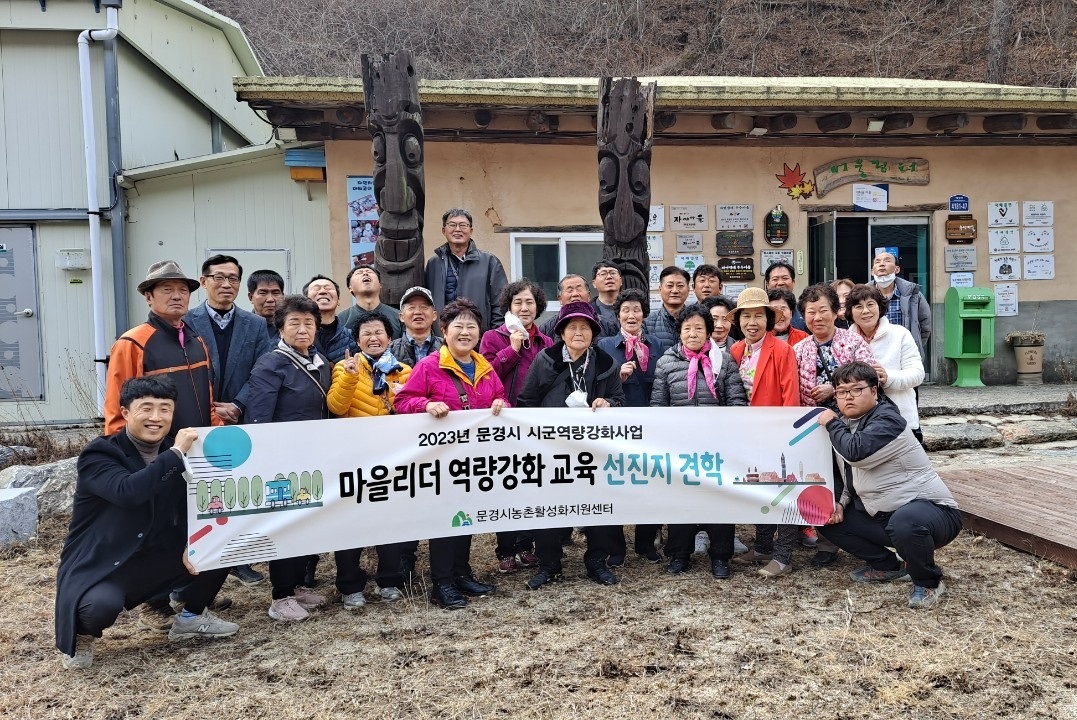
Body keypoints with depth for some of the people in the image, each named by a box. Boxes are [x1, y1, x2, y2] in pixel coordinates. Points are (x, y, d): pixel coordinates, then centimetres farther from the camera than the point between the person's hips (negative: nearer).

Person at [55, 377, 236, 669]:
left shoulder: (174, 454, 3)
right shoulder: (99, 454, -16)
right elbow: (126, 491, -36)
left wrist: (191, 544, -15)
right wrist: (176, 454, -33)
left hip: (154, 561, 6)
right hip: (98, 568, -6)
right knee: (102, 604, -37)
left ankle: (191, 617, 16)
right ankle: (80, 634, 1)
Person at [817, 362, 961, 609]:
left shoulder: (887, 420, -18)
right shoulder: (851, 424, 9)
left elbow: (856, 453, -35)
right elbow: (854, 472, 18)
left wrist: (831, 423, -18)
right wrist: (841, 502, 0)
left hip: (932, 510, -9)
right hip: (885, 515, 9)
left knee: (904, 522, -41)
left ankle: (928, 582, -10)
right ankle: (891, 566, 15)